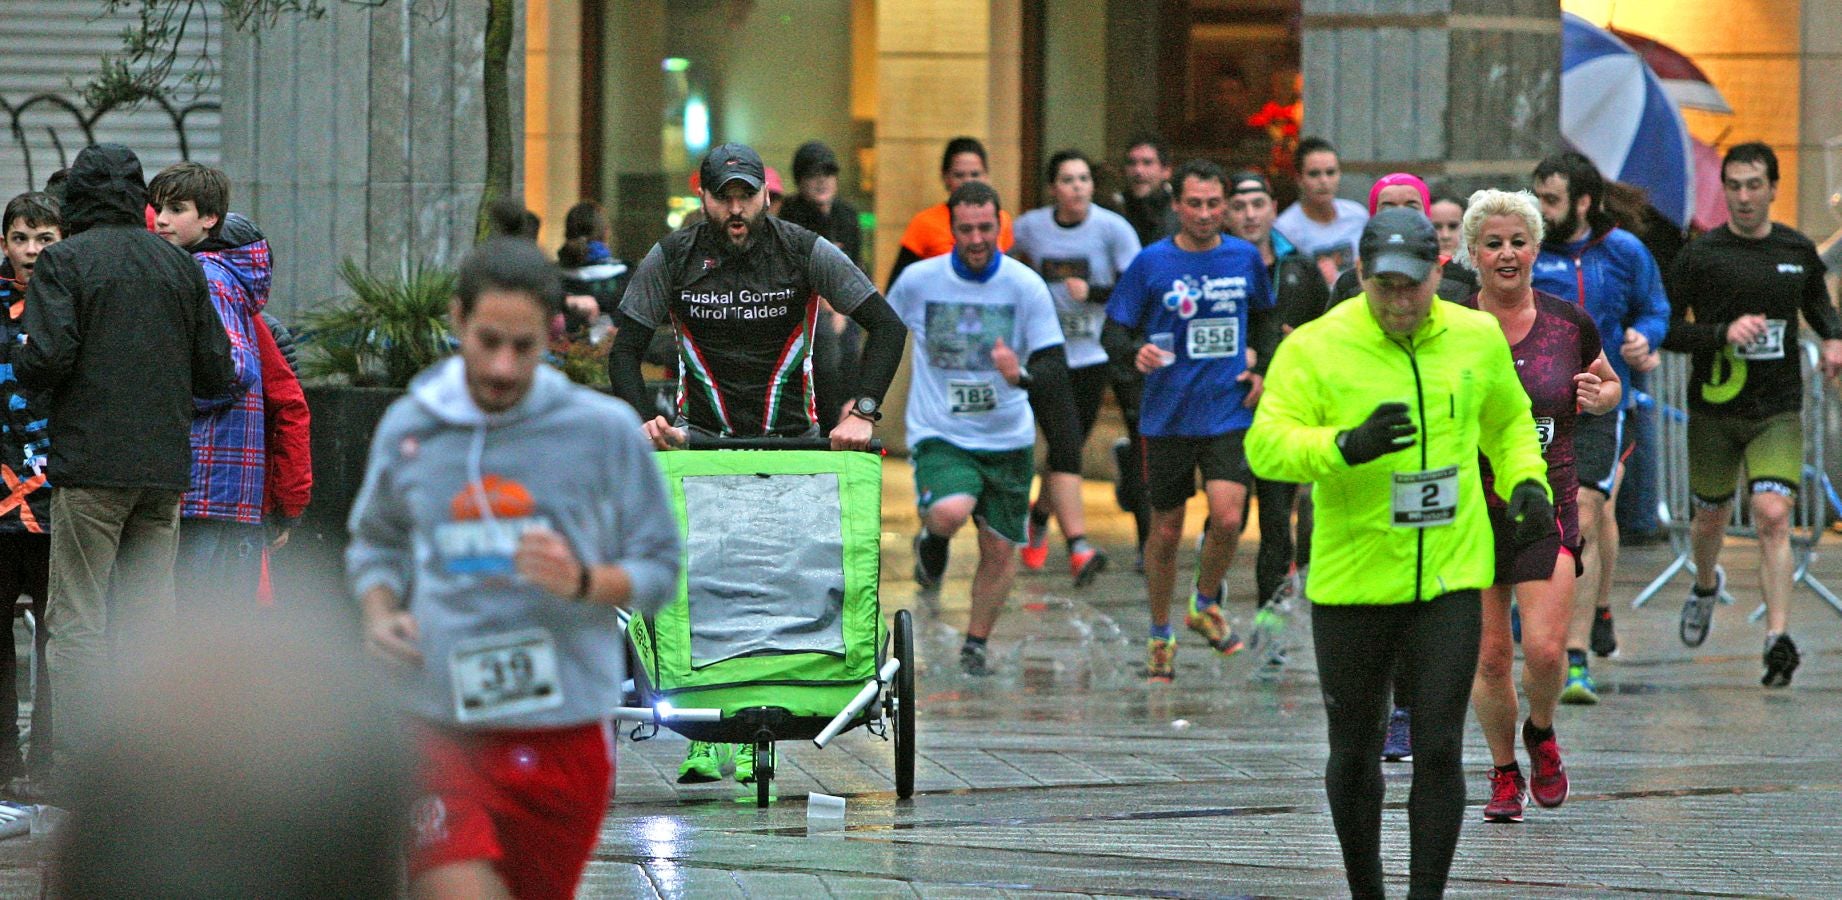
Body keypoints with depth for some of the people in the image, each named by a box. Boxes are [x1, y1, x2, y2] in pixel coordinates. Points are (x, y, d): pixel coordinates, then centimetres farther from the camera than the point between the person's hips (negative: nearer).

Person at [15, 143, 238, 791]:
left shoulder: (64, 262, -5)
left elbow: (45, 359, -15)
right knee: (148, 614, 9)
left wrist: (20, 363, 6)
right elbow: (217, 374, 9)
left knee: (77, 617, -2)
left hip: (91, 464, -5)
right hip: (166, 467, 5)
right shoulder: (181, 267, 10)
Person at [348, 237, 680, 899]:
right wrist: (379, 613, 2)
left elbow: (658, 569, 5)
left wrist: (585, 581, -15)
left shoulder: (606, 431, 0)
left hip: (564, 735, 1)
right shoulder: (407, 429, 5)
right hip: (441, 733, 0)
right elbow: (374, 544, 23)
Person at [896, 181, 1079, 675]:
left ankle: (976, 642, 27)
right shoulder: (917, 281, -5)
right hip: (939, 435, -2)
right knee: (950, 513, -29)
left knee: (999, 550, 5)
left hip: (1008, 439, 2)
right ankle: (932, 540, 8)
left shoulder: (1026, 286, -7)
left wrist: (1023, 374, -30)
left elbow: (1054, 366, -8)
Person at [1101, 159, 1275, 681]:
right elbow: (1113, 333, -2)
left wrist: (1262, 368, 9)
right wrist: (1136, 352, -24)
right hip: (1168, 417, -1)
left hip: (1229, 416, 1)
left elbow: (1265, 319, 23)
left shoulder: (1245, 259, 4)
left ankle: (1205, 605, 11)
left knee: (1227, 516, -17)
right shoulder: (1152, 264, -4)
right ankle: (1160, 636, 26)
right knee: (1165, 532, 7)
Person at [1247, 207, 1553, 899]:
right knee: (1355, 753, 12)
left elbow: (1508, 421, 23)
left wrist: (1527, 482, 5)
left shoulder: (1477, 338, 4)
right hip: (1352, 584, -1)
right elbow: (1266, 445, -18)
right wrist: (1348, 446, -34)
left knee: (1439, 751, -7)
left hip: (1450, 579, 1)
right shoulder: (1316, 348, -9)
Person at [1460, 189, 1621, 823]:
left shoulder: (1570, 323, 1)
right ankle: (1505, 773, 25)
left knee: (1545, 650, -12)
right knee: (1490, 655, 2)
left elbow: (1609, 385, 18)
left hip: (1547, 508, 0)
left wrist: (1600, 396, -5)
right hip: (1469, 509, 0)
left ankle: (1541, 734, 21)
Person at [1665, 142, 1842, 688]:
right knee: (1710, 519, 14)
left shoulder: (1798, 252, 4)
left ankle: (1778, 638, -21)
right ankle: (1706, 585, 48)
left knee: (1773, 518, -16)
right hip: (1714, 409, 0)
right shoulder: (1700, 255, -6)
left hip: (1777, 411, 0)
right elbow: (1663, 329, -6)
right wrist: (1723, 334, -20)